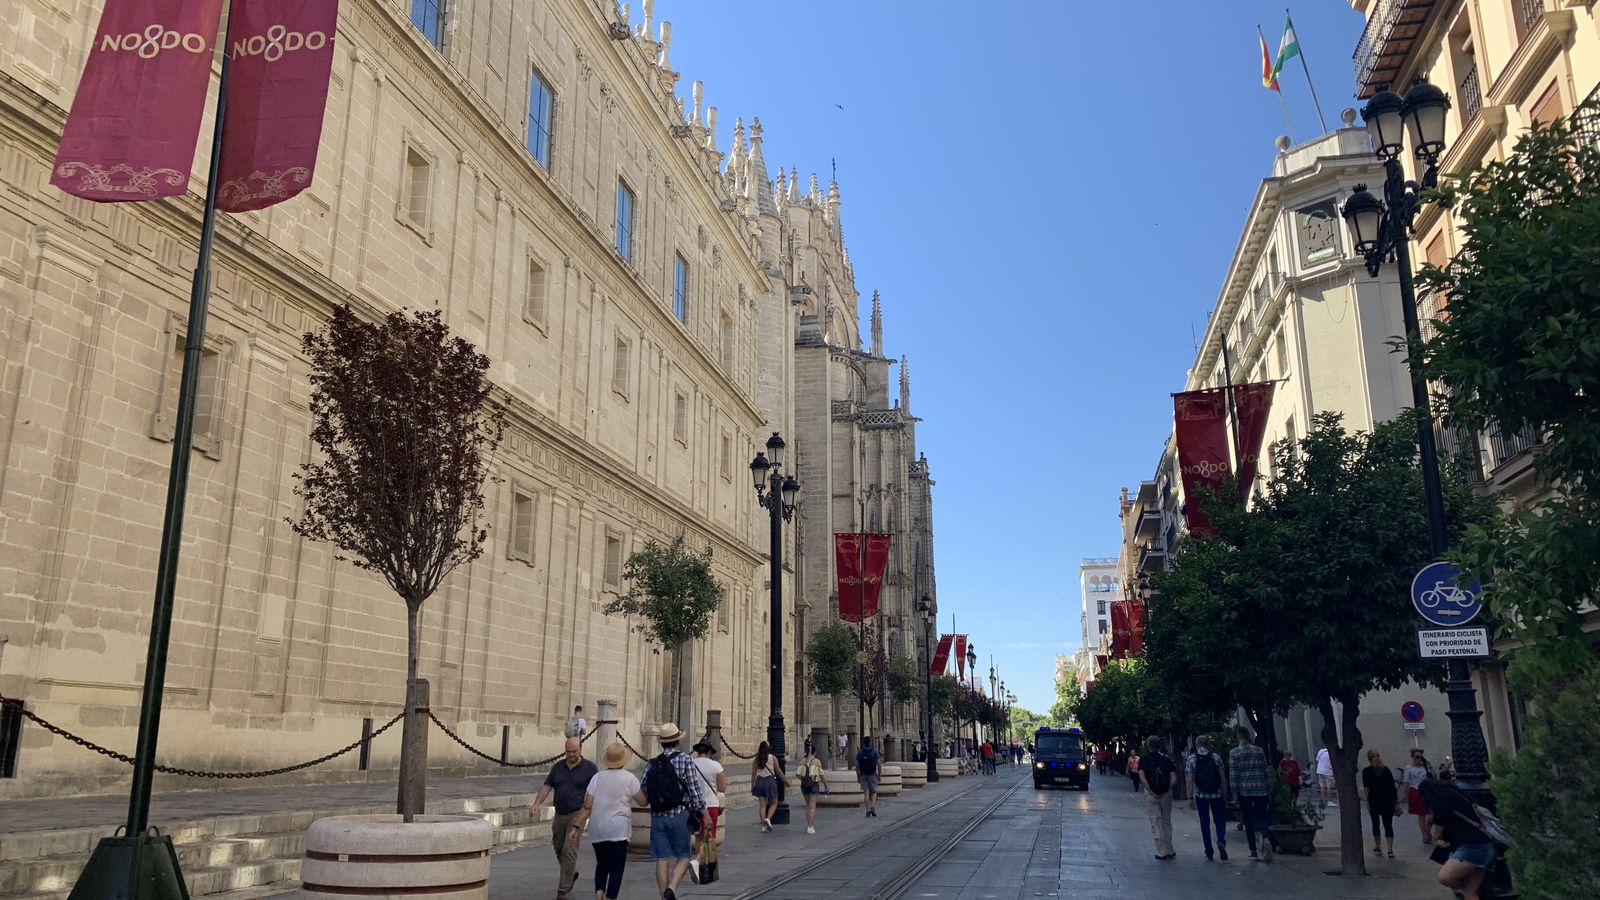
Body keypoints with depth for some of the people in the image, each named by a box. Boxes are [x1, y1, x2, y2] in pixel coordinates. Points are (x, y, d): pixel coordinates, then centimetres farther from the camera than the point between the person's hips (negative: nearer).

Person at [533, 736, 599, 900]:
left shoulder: (589, 768, -4)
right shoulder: (558, 767, 7)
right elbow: (547, 786, 4)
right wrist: (537, 803, -11)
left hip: (577, 814, -5)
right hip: (559, 815, 5)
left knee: (569, 851, -12)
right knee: (558, 849, 16)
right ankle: (572, 874, 43)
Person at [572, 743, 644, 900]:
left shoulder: (597, 777, 2)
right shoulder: (629, 778, -5)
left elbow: (587, 806, -3)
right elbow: (643, 802, 2)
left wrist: (577, 826, 1)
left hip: (597, 831, 4)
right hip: (618, 830, -4)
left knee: (601, 864, 20)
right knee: (616, 868, 2)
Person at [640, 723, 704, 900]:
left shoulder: (651, 764, 7)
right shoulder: (685, 760, -5)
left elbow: (644, 794, 7)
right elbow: (695, 791, -7)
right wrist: (701, 810, 5)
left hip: (657, 817, 4)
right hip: (679, 814, -4)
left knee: (662, 859, 7)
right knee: (683, 857, 5)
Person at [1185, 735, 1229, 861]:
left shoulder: (1192, 759, -3)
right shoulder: (1216, 758, -1)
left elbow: (1190, 781, -6)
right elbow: (1223, 779, -1)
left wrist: (1190, 798, -2)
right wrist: (1225, 796, 6)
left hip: (1200, 796, 0)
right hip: (1217, 795, 0)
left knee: (1205, 823, 9)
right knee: (1220, 820, 11)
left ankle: (1209, 853, 10)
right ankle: (1221, 841, -16)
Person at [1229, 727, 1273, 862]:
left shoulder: (1234, 753, -4)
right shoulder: (1259, 751, 6)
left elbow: (1233, 775, -6)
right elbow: (1265, 771, 10)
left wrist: (1234, 793, -1)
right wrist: (1268, 790, 17)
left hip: (1244, 790, -2)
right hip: (1261, 790, 2)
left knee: (1248, 821, 6)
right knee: (1261, 818, 4)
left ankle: (1253, 851, 8)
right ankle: (1266, 838, -25)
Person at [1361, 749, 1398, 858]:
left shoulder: (1367, 771, -4)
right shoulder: (1386, 769, 3)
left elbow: (1366, 788, -10)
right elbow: (1392, 784, 4)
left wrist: (1367, 801, -8)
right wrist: (1396, 799, 8)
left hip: (1374, 801, -1)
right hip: (1388, 801, 1)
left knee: (1375, 823, 12)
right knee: (1388, 824, -1)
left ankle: (1378, 847, 20)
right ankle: (1390, 850, -8)